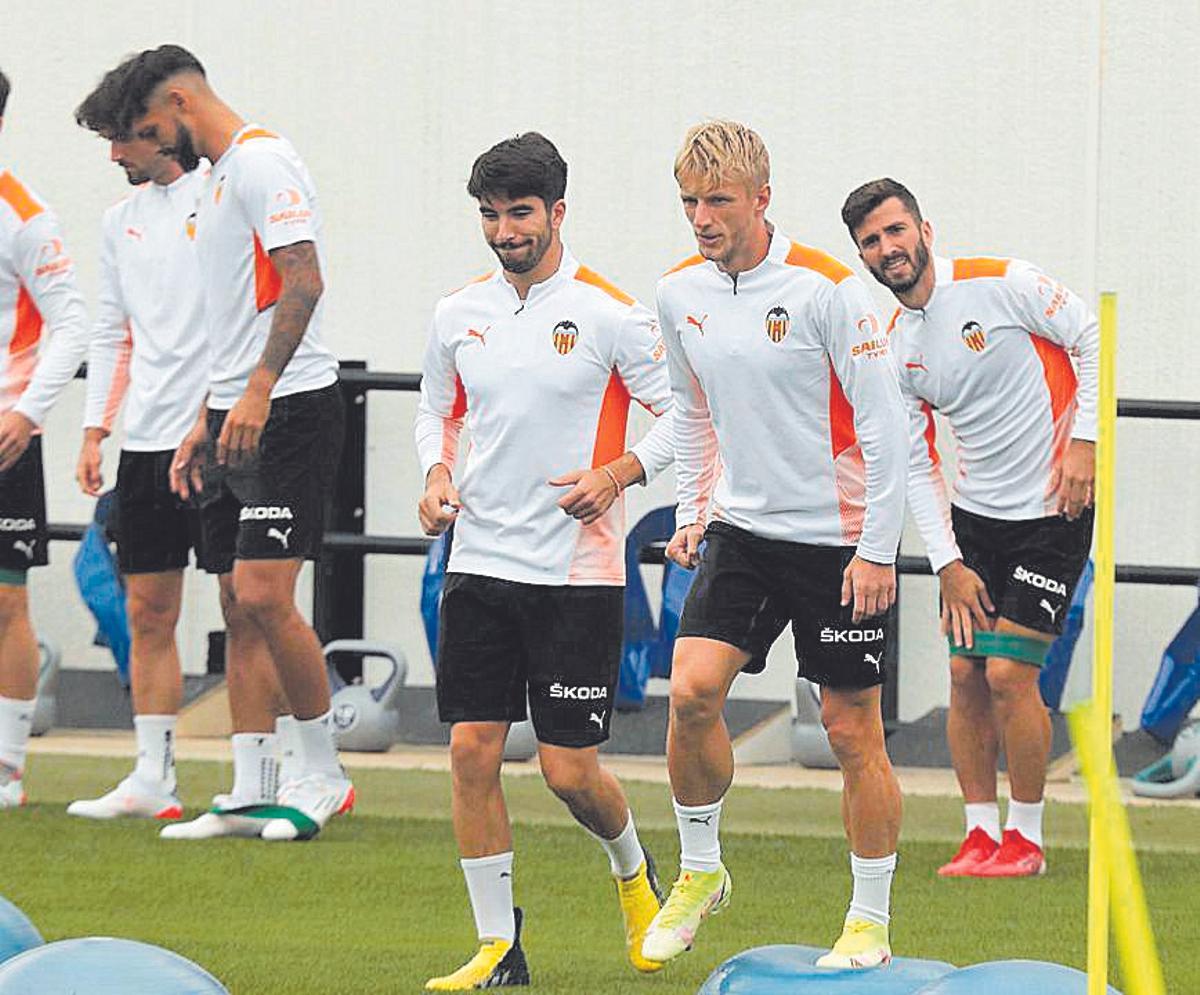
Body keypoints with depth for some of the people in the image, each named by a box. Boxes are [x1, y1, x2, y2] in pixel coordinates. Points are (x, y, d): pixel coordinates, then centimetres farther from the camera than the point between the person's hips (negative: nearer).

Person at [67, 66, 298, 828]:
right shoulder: (123, 221, 16)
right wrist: (95, 431, 14)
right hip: (147, 440, 7)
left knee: (245, 611, -5)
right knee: (148, 612, 8)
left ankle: (256, 788, -5)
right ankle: (152, 780, 15)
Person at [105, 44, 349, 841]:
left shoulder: (261, 161, -10)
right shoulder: (220, 177, 21)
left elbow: (303, 280, -21)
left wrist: (257, 392, -27)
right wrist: (205, 421, 24)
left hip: (287, 412, -10)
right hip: (238, 415, 10)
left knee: (263, 593, -15)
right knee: (241, 604, 7)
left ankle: (324, 774, -5)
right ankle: (259, 785, 10)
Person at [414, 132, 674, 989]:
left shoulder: (609, 314, -7)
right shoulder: (459, 315, 7)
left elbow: (682, 413, -3)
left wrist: (618, 472, -17)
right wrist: (437, 476, 3)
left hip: (577, 573, -4)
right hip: (480, 565, 4)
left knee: (570, 770, -4)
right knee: (473, 750, -3)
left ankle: (632, 868, 29)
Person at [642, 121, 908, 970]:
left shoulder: (825, 288, -15)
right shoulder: (680, 294, 2)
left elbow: (883, 420, -13)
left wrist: (877, 549, -15)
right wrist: (693, 512, 13)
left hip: (839, 540, -4)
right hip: (741, 529, 5)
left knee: (853, 727, 0)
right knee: (693, 688, -12)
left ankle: (871, 923, 11)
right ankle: (699, 873, 8)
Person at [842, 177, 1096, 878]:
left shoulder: (1001, 284, -13)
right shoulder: (893, 347, 4)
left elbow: (1093, 339, -7)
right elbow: (916, 467, 7)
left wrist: (1083, 441, -14)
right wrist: (948, 564, 0)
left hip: (1052, 512, -6)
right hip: (973, 515, 6)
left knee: (1009, 673, -10)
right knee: (965, 673, 0)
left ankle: (1027, 838, 3)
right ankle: (981, 832, 11)